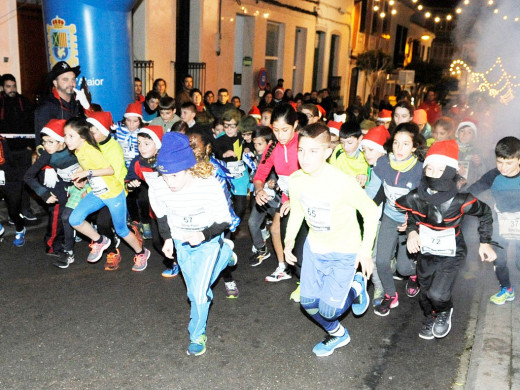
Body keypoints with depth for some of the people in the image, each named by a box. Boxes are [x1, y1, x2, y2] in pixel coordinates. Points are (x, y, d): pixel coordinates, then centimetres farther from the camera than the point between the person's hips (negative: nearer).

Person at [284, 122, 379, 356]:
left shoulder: (343, 183, -30)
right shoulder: (295, 180, -14)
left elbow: (371, 211, -16)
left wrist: (365, 250, -15)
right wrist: (289, 241, -7)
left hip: (344, 251, -5)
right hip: (314, 246, 5)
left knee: (328, 309, -7)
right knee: (308, 302, 8)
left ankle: (356, 286, 26)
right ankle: (338, 335, 38)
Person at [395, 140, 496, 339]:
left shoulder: (460, 201, -25)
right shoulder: (416, 197, -18)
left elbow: (485, 213, -5)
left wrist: (485, 242, -3)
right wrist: (412, 231, -12)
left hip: (451, 254, -3)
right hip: (425, 252, 3)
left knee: (437, 294, -17)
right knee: (425, 293, 18)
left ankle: (445, 312, 21)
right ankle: (431, 317, 52)